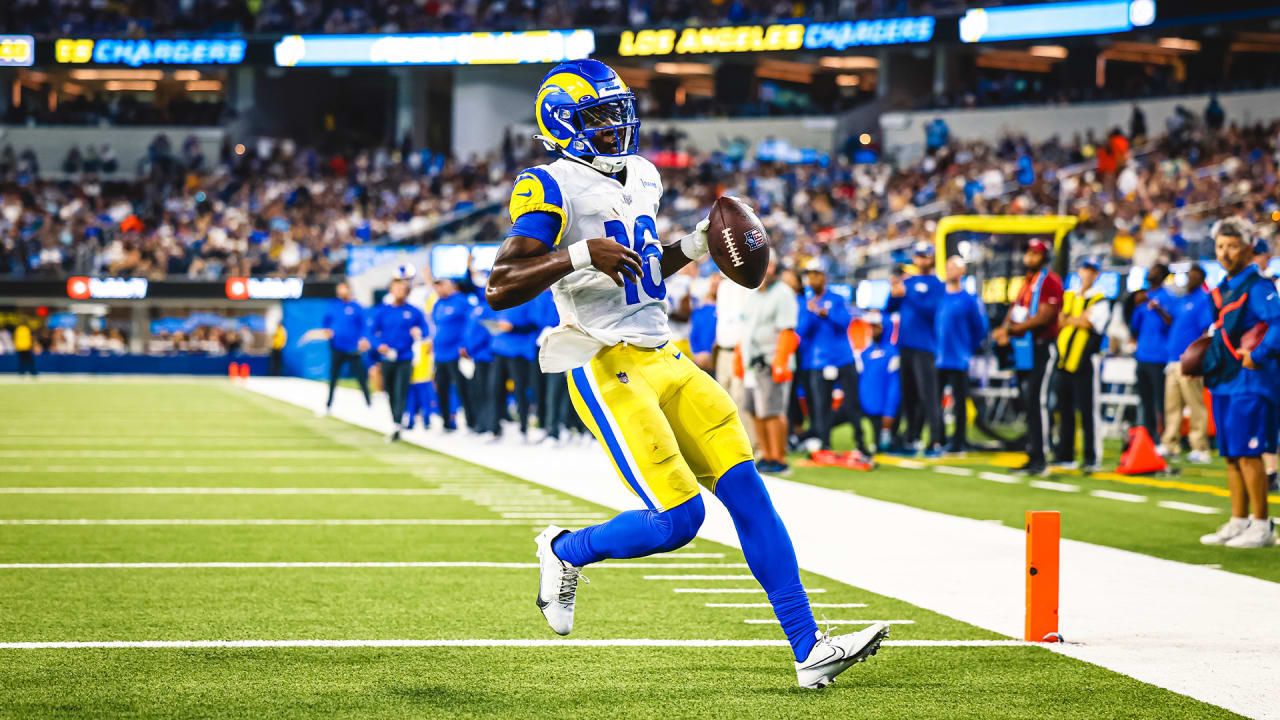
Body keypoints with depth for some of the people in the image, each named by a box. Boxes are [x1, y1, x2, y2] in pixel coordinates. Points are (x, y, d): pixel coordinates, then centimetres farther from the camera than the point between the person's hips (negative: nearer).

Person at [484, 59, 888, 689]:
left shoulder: (640, 177, 17)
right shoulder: (552, 188, -10)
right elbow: (499, 288, -20)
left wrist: (695, 246, 16)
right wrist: (579, 254, -30)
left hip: (665, 360, 8)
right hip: (607, 371, -8)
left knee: (745, 488, -3)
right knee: (677, 518, -15)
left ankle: (807, 649, -3)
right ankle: (564, 552, 14)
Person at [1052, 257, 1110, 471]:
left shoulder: (1100, 301, 1)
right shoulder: (1067, 297, 17)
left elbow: (1089, 322, -13)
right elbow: (1057, 321, 6)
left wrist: (1067, 320, -3)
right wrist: (1078, 319, -8)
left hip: (1086, 362, -6)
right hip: (1065, 361, 6)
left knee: (1088, 411, -8)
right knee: (1064, 411, 8)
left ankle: (1093, 458, -5)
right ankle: (1064, 456, 15)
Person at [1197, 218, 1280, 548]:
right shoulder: (1221, 289, 16)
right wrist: (1209, 361, 13)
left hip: (1249, 382, -9)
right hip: (1223, 383, 9)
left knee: (1248, 453, -9)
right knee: (1231, 455, 11)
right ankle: (1238, 522, 18)